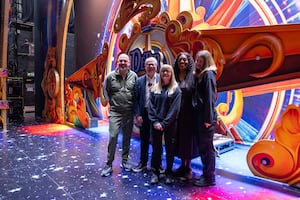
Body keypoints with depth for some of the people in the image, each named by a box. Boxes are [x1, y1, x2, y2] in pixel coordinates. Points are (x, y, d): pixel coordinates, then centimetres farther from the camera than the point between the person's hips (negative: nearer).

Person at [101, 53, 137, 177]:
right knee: (113, 136, -8)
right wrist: (110, 102, 4)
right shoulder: (110, 76, -2)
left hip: (129, 112, 2)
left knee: (127, 137, 11)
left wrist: (135, 106, 2)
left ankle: (124, 161, 28)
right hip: (115, 112, -2)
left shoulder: (134, 76, 0)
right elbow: (105, 91, 10)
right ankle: (109, 164, 6)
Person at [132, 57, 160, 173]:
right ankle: (143, 163, 30)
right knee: (144, 139, 14)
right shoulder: (139, 81, 3)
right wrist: (137, 115, -5)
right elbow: (136, 99, 2)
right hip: (144, 114, 2)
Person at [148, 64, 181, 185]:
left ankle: (169, 173, 23)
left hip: (170, 124, -2)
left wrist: (164, 123, -14)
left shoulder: (176, 89, 0)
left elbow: (174, 109, -8)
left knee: (170, 149, 8)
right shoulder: (155, 89, 8)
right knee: (156, 149, 8)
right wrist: (155, 121, -9)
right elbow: (151, 106, 3)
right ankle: (155, 173, 21)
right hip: (156, 124, 2)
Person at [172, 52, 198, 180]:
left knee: (187, 139, 5)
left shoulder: (193, 76, -3)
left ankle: (188, 168, 21)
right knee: (178, 139, 11)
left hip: (188, 113, -4)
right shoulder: (174, 76, 8)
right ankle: (182, 165, 28)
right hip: (176, 113, 4)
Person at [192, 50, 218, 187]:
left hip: (206, 116, -8)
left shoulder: (208, 74, -8)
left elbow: (210, 97, -16)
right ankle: (206, 174, 27)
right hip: (199, 115, 9)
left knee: (207, 146, 0)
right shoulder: (199, 74, 17)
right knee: (202, 146, 14)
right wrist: (200, 117, 11)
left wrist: (208, 118, -19)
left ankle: (209, 178, 13)